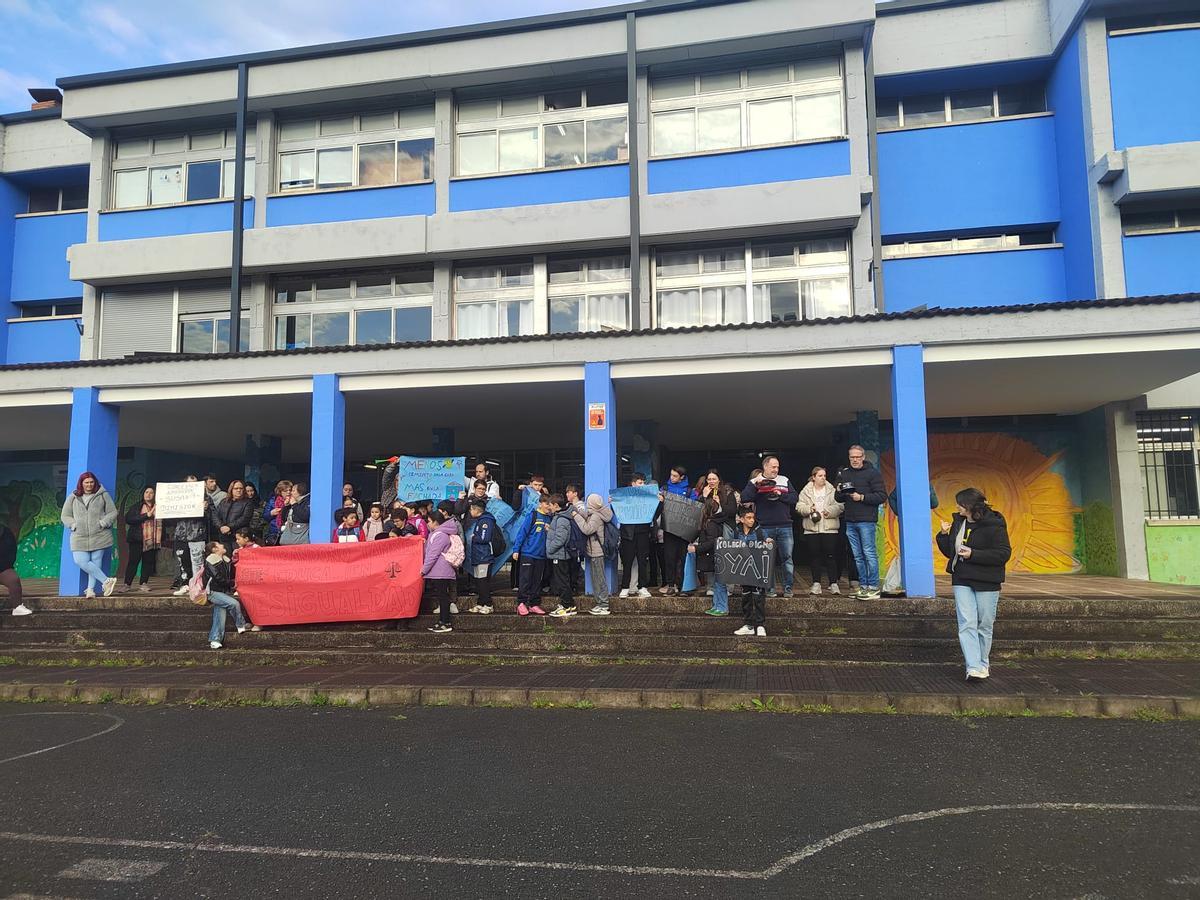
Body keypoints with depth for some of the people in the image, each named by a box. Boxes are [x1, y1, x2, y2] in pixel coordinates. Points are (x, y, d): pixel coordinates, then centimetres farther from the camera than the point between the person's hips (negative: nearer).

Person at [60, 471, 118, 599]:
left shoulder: (103, 495, 5)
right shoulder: (73, 497, 10)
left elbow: (113, 512, 6)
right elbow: (65, 516, 14)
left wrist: (102, 523, -9)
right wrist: (74, 525, -3)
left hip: (99, 536, -2)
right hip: (80, 537, 2)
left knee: (95, 562, -3)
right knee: (81, 561, -10)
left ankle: (90, 589, 5)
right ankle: (107, 580, -5)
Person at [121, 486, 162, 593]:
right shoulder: (136, 506, 7)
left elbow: (162, 522, 10)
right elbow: (128, 519, -6)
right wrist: (146, 516, -13)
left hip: (152, 539, 1)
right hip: (137, 539, -1)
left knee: (148, 562, 2)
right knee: (133, 561, 0)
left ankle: (143, 583, 10)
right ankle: (127, 584, 8)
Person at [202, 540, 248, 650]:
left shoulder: (225, 560, 11)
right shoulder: (211, 560, -13)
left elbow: (231, 575, 17)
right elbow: (219, 578, -17)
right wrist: (232, 584, -9)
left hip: (223, 592, 8)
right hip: (213, 592, -8)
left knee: (220, 616, 2)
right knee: (234, 603, -23)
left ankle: (214, 640, 6)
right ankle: (241, 626, -6)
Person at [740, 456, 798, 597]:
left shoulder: (784, 480, 13)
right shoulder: (755, 482, 6)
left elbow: (795, 497, 5)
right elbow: (744, 498, -7)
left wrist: (780, 495, -9)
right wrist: (754, 483, -16)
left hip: (785, 526, 2)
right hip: (765, 528, -1)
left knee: (787, 558, 1)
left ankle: (788, 587, 10)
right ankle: (769, 588, 12)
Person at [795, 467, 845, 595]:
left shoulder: (832, 490, 8)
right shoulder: (805, 491, 9)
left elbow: (839, 505, 1)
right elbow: (799, 507, 3)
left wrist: (830, 511, -15)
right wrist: (809, 509, -14)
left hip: (829, 528, -1)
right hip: (811, 528, 1)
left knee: (830, 556, -2)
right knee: (814, 556, 4)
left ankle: (833, 584, 3)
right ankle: (816, 584, 10)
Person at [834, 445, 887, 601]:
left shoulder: (872, 473, -1)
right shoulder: (843, 473, 15)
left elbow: (882, 496, -8)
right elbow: (838, 499, 20)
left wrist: (862, 497, -16)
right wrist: (839, 492, -2)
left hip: (866, 520, -6)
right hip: (850, 521, 6)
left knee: (869, 554, -6)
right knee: (857, 556, 8)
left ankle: (873, 588, -2)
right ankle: (863, 586, 14)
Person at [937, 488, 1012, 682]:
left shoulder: (993, 526, -11)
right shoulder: (958, 522, 8)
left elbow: (1004, 554, -17)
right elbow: (950, 552, 16)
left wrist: (973, 554, -21)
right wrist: (944, 535, -2)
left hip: (986, 582, -5)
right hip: (962, 581, 5)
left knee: (984, 625, 8)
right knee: (967, 624, -7)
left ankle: (982, 664, 26)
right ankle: (974, 668, -9)